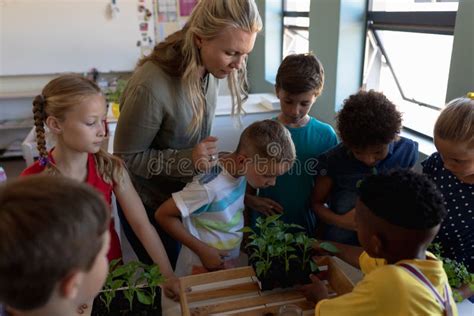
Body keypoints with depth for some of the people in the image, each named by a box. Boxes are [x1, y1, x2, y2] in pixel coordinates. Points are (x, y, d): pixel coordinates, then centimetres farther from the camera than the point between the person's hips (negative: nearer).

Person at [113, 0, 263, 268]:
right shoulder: (151, 86, -33)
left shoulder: (212, 69, -12)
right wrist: (188, 160, -31)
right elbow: (127, 157, -22)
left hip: (187, 194, 6)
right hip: (149, 206, -6)